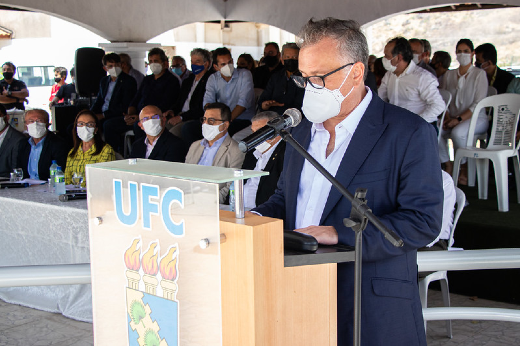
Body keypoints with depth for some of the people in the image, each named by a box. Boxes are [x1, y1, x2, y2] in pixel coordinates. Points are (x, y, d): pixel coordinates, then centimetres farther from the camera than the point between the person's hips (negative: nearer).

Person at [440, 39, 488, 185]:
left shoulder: (479, 74, 1)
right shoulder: (449, 75, 15)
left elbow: (478, 104, -8)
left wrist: (459, 119, -18)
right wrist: (447, 118, -8)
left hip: (476, 118, -4)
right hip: (453, 118, 4)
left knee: (457, 132, -37)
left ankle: (464, 169, -12)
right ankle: (448, 166, -9)